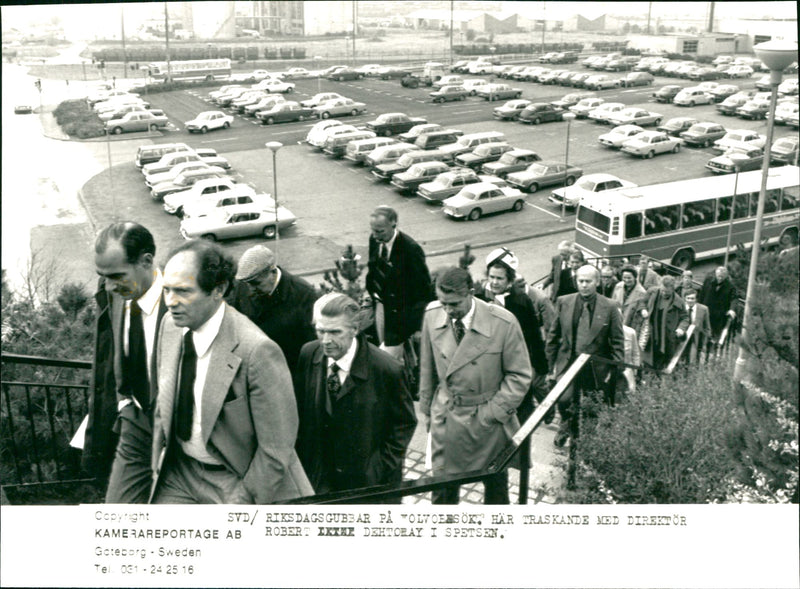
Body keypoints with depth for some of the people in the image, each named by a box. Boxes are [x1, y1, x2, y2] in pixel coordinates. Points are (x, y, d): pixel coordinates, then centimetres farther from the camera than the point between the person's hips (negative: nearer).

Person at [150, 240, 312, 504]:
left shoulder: (257, 350, -28)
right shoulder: (171, 324, -5)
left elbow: (276, 449, -20)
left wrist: (244, 510, -13)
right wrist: (158, 467, 11)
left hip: (238, 479, -5)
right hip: (179, 472, 6)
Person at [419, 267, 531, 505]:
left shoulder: (503, 323, -18)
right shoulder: (432, 315, -7)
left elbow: (519, 376, -8)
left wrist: (495, 412, -13)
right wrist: (426, 407, 12)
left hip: (488, 418, -2)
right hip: (445, 417, 2)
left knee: (496, 484, 16)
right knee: (442, 485, 10)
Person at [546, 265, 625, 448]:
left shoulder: (609, 308, -1)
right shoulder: (563, 303, 4)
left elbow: (617, 343, 2)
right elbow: (553, 336, 8)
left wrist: (616, 370, -3)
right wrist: (552, 364, 6)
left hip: (597, 369, 0)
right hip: (568, 363, 0)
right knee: (564, 400, -19)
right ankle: (568, 426, 13)